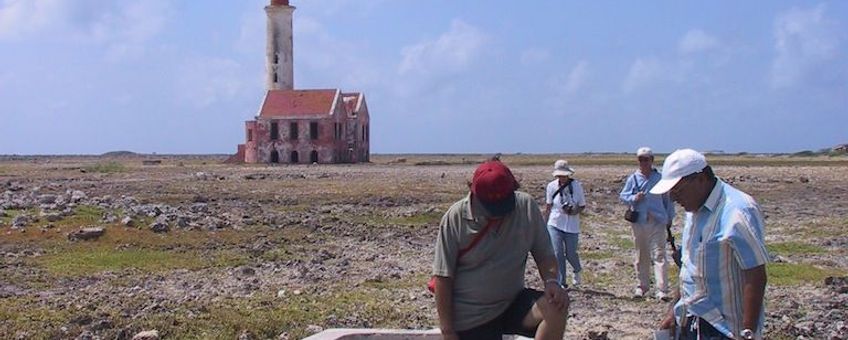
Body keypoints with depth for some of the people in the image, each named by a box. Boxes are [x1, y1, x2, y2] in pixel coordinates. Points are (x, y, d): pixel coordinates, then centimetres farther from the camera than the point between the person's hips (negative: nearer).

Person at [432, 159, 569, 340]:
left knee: (557, 306, -23)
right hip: (470, 320, -2)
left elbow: (544, 254, 2)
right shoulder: (456, 218, -14)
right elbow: (443, 277, -10)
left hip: (512, 304, 2)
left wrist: (551, 281, -20)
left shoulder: (526, 207, -8)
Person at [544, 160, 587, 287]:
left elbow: (582, 206, 0)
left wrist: (574, 211, -20)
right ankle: (561, 283, 7)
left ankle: (577, 271, 41)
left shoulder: (576, 186, -8)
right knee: (557, 254, -5)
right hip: (555, 225, 1)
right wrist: (546, 223, 11)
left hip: (572, 226, -1)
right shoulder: (551, 186, -5)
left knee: (570, 254, 7)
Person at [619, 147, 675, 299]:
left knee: (659, 255, -8)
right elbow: (622, 196, 6)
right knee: (641, 256, 12)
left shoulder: (660, 178, 1)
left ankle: (662, 289, -9)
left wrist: (669, 217, 10)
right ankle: (642, 285, 24)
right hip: (638, 222, 2)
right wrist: (634, 198, -14)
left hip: (657, 222, -2)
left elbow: (667, 199, 9)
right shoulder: (632, 179, 4)